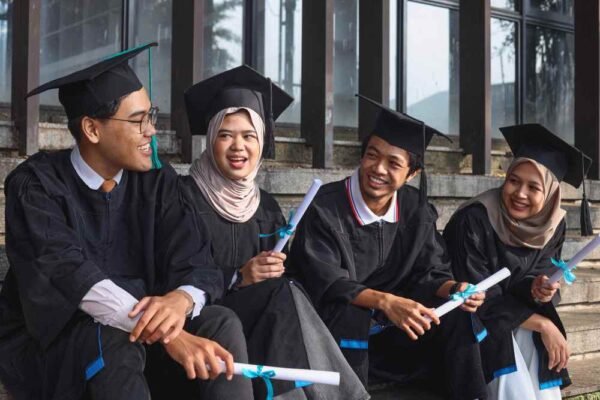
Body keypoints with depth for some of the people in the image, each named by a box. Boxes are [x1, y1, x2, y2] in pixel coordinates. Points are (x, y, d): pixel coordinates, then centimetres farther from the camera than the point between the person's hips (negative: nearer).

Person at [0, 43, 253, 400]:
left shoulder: (157, 181, 0)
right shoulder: (36, 184, -14)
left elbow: (198, 265, -9)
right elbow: (70, 274, -29)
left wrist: (181, 300, -35)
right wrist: (167, 334, -42)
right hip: (45, 344, -4)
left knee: (222, 323, -20)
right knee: (115, 340, -34)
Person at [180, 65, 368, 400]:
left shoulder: (266, 205, 13)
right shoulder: (186, 195, -4)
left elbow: (278, 277, 12)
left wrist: (277, 270, -12)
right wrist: (238, 277, -19)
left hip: (262, 319, 5)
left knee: (284, 293, -27)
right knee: (285, 296, -27)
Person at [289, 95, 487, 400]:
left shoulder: (417, 210, -2)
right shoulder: (325, 208, -17)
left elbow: (428, 272, 1)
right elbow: (324, 283, -25)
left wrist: (453, 289, -23)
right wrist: (384, 301, -40)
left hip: (390, 329, 4)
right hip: (336, 330, -4)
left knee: (456, 315, -14)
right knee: (350, 314, -35)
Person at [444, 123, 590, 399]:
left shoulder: (553, 224, -7)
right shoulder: (474, 220, -24)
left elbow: (541, 274, 1)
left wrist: (538, 288, -25)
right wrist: (543, 325, -18)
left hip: (521, 321, 5)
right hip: (475, 323, -5)